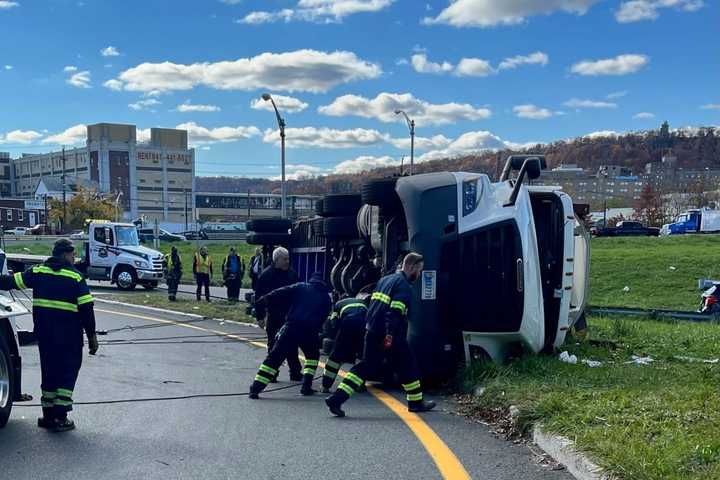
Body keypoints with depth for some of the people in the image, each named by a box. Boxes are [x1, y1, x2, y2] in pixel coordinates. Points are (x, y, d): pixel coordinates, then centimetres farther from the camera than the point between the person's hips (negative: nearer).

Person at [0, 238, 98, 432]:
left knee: (49, 370, 16)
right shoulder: (75, 277, -7)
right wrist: (92, 336, -3)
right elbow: (86, 308, -9)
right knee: (68, 371, 4)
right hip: (69, 334, -4)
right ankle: (60, 418, -2)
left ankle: (48, 415, 19)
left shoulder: (37, 272, 3)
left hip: (44, 332, 4)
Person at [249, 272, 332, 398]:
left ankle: (256, 388, -5)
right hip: (310, 332, 1)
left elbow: (281, 293, 3)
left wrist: (265, 299, 6)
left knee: (274, 357, 2)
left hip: (291, 328, -1)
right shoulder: (326, 298, 21)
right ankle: (306, 386, 15)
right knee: (313, 355, 29)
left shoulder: (301, 287, 15)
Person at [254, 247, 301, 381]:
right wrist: (260, 316, -10)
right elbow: (259, 296, -8)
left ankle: (295, 373, 18)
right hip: (274, 317, -4)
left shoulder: (292, 274, 6)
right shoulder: (266, 275, -9)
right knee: (274, 345, 6)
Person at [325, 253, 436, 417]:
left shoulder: (385, 280, 17)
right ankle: (416, 402, 22)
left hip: (373, 333, 8)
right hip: (391, 336, -8)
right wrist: (390, 334, -28)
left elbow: (373, 304, 20)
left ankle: (337, 399, 0)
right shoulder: (404, 286, -11)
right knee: (408, 366, 10)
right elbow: (395, 312, -23)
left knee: (366, 366, 9)